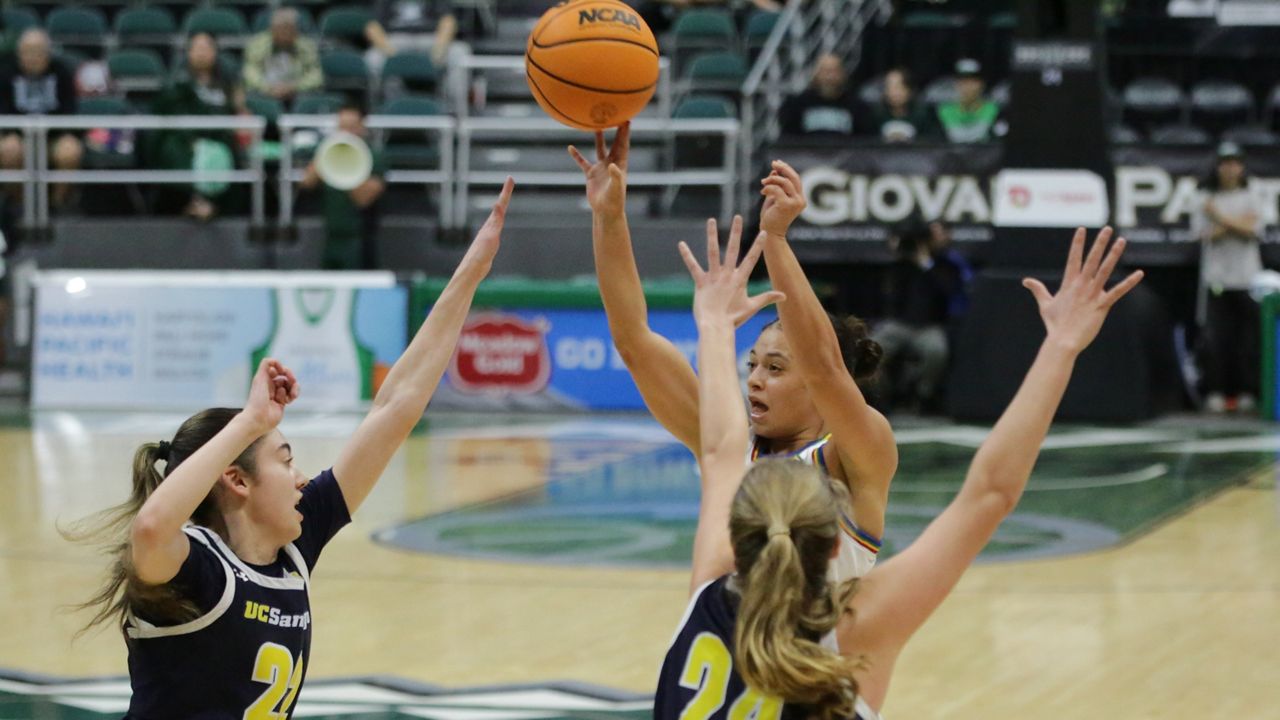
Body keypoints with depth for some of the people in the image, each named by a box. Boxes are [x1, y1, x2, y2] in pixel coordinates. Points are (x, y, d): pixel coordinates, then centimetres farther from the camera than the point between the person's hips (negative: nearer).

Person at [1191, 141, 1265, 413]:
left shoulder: (1250, 198, 10)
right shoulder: (1207, 199, 9)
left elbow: (1252, 232, -4)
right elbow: (1203, 234, -2)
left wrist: (1220, 218, -10)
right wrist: (1237, 224, -8)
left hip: (1247, 277, 0)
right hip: (1216, 276, 0)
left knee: (1248, 337, -2)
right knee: (1215, 337, -5)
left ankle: (1246, 392, 2)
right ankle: (1215, 393, -3)